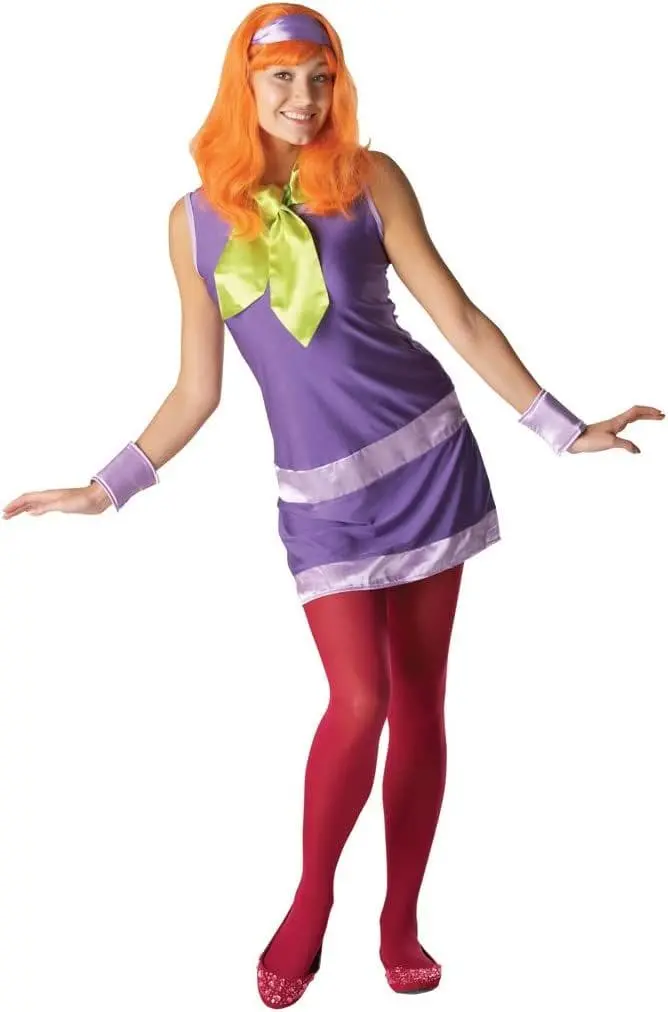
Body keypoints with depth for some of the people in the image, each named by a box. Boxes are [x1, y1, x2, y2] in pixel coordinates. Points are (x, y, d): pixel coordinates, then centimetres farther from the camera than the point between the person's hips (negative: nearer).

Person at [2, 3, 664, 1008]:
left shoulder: (370, 179, -1)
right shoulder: (197, 218, 2)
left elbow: (462, 320, 0)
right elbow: (196, 391, 6)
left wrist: (561, 427, -3)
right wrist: (104, 488, 1)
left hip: (429, 455, 1)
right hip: (320, 492, 0)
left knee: (419, 700, 6)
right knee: (360, 703, -11)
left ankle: (401, 923, 22)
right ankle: (310, 902, 16)